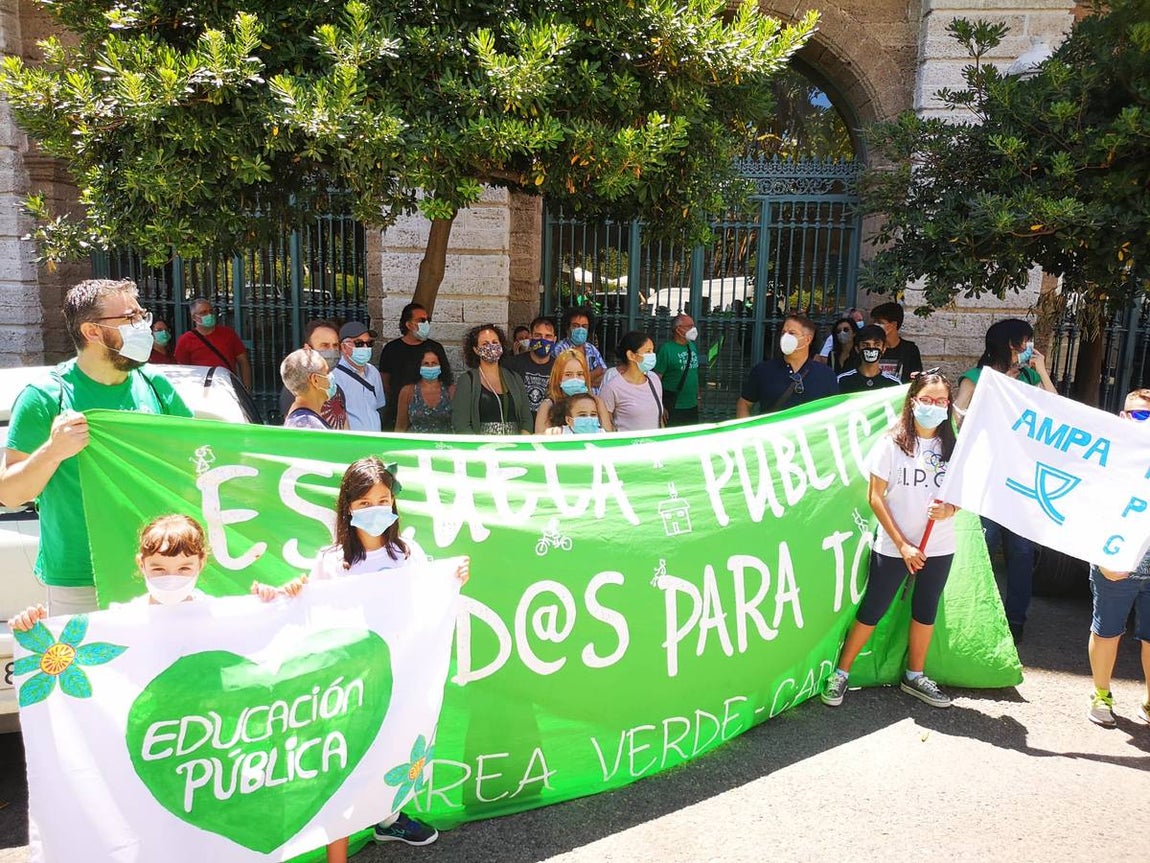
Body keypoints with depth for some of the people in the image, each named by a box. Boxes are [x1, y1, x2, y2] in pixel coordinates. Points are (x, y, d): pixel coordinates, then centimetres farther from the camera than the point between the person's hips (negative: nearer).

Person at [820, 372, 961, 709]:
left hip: (939, 549, 4)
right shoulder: (892, 443, -8)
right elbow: (875, 497, -8)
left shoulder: (953, 447, 0)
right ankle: (840, 674, 16)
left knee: (926, 611, 16)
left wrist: (950, 509, -16)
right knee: (871, 612, 3)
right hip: (892, 547, -3)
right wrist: (902, 545, -12)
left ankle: (914, 676, 35)